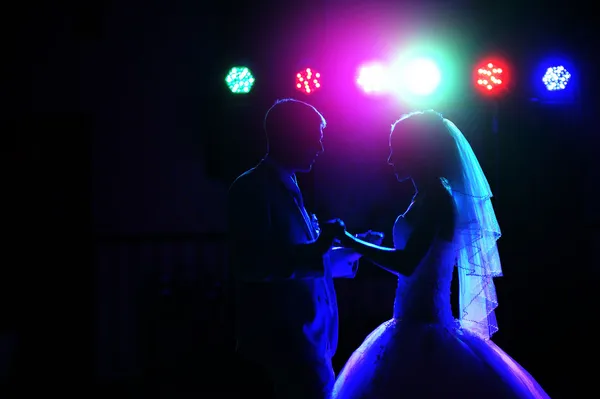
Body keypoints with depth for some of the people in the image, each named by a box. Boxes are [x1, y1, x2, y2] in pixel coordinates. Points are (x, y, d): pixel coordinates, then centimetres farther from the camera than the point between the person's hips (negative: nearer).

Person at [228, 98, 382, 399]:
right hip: (286, 339, -9)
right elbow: (254, 266, -20)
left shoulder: (287, 188, 16)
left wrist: (354, 249, 20)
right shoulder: (253, 188, -10)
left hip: (308, 334, 9)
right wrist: (315, 250, -26)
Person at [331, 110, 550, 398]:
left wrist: (351, 241, -16)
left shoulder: (436, 198, -16)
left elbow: (406, 264, -23)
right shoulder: (429, 196, 12)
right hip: (420, 322, 9)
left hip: (424, 327, -9)